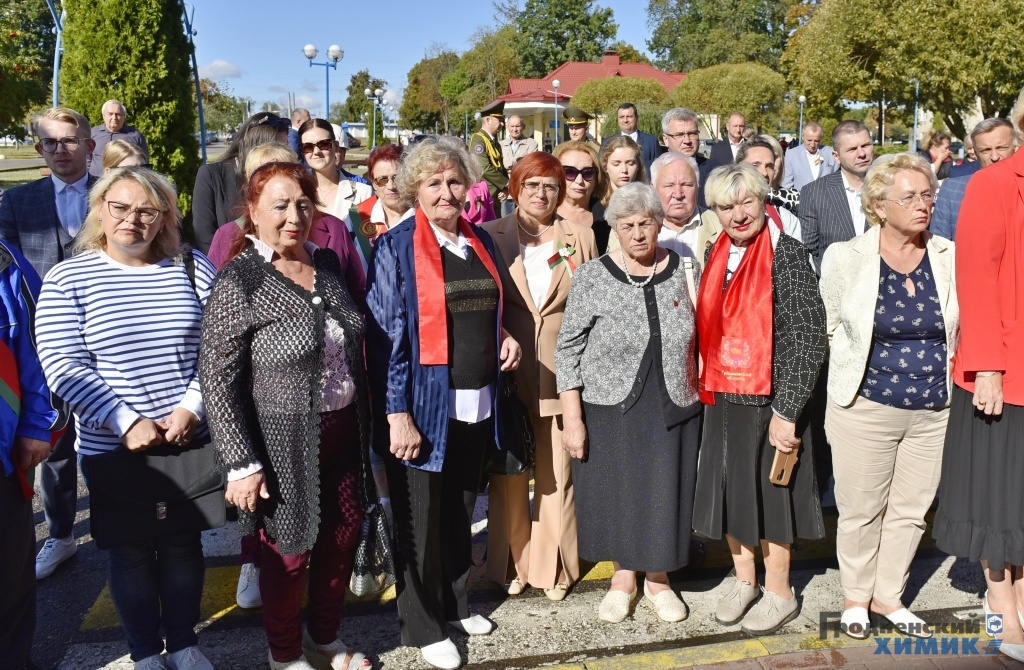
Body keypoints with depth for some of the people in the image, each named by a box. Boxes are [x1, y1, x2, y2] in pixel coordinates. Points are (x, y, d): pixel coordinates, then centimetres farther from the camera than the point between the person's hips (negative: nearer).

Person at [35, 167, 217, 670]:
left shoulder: (195, 269, 0)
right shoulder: (67, 279, -4)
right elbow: (63, 367, -10)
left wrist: (191, 407, -13)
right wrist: (126, 423, -17)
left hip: (191, 440, 2)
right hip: (112, 447, -1)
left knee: (183, 542, 14)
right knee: (130, 550, 12)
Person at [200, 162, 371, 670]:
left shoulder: (327, 263, 3)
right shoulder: (239, 283, -16)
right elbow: (217, 380, -16)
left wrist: (364, 425, 15)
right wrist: (241, 464, -18)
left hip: (342, 433, 6)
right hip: (284, 442, -6)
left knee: (343, 536, 18)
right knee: (290, 551, 10)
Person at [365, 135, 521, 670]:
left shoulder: (480, 243, 10)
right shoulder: (396, 248, -8)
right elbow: (386, 335, -12)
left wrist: (504, 339, 1)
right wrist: (397, 413, -17)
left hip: (476, 402, 6)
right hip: (424, 405, -5)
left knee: (461, 510, 18)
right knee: (420, 519, 7)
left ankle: (455, 602, 37)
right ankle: (423, 626, 24)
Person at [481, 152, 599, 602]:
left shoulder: (580, 237, 7)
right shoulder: (491, 237, 4)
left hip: (563, 374, 1)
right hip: (508, 374, 0)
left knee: (557, 475, 7)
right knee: (509, 475, 9)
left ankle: (554, 567, 23)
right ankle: (512, 564, 24)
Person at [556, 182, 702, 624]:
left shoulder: (685, 271, 1)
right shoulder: (592, 277, -6)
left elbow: (703, 337, 9)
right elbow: (568, 349, -5)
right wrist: (572, 418, -9)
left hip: (672, 410, 2)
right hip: (609, 412, -1)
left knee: (664, 494, 11)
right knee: (615, 496, 10)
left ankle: (658, 578, 34)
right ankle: (623, 575, 34)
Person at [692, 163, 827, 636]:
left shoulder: (785, 254, -13)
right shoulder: (717, 255, 6)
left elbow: (809, 337, -17)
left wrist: (785, 411, -18)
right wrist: (707, 385, 9)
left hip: (770, 399, -6)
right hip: (723, 397, 6)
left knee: (769, 488, 6)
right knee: (729, 485, 13)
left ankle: (779, 593, 25)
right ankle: (743, 579, 33)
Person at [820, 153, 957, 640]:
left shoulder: (951, 257, -2)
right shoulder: (845, 258, -7)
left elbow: (960, 329, 9)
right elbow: (830, 328, 4)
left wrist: (941, 373, 5)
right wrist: (856, 368, 5)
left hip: (934, 411, 3)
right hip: (866, 408, -2)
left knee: (911, 509, 13)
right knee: (861, 511, 9)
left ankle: (888, 596, 32)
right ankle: (855, 596, 30)